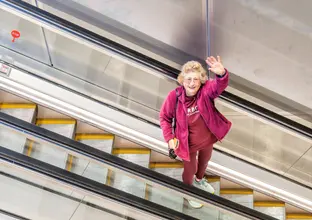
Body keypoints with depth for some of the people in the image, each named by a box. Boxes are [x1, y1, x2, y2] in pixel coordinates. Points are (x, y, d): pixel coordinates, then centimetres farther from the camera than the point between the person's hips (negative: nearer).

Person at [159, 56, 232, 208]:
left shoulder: (206, 90, -27)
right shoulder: (174, 96, -27)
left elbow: (220, 86, -50)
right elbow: (164, 117, -11)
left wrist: (222, 74, -73)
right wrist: (169, 137, -17)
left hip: (207, 139, 3)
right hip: (189, 143, -3)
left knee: (204, 162, 33)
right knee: (190, 170, 22)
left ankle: (199, 180, 68)